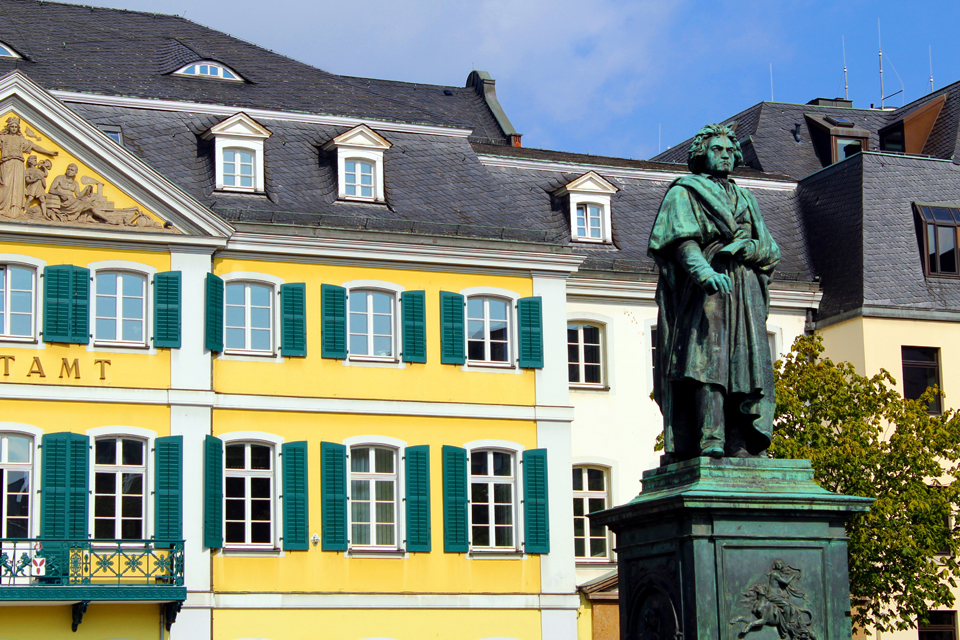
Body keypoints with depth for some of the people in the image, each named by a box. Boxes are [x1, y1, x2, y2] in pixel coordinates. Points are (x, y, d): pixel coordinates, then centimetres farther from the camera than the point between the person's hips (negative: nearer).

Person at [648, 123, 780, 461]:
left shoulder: (746, 199, 28)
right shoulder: (684, 193, 13)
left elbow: (772, 251, 18)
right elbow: (682, 240, -6)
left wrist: (750, 248, -6)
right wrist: (703, 271, -25)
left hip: (745, 291, 5)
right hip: (704, 292, -5)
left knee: (746, 363, -7)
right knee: (708, 357, -19)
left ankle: (742, 446, -14)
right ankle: (711, 441, -30)